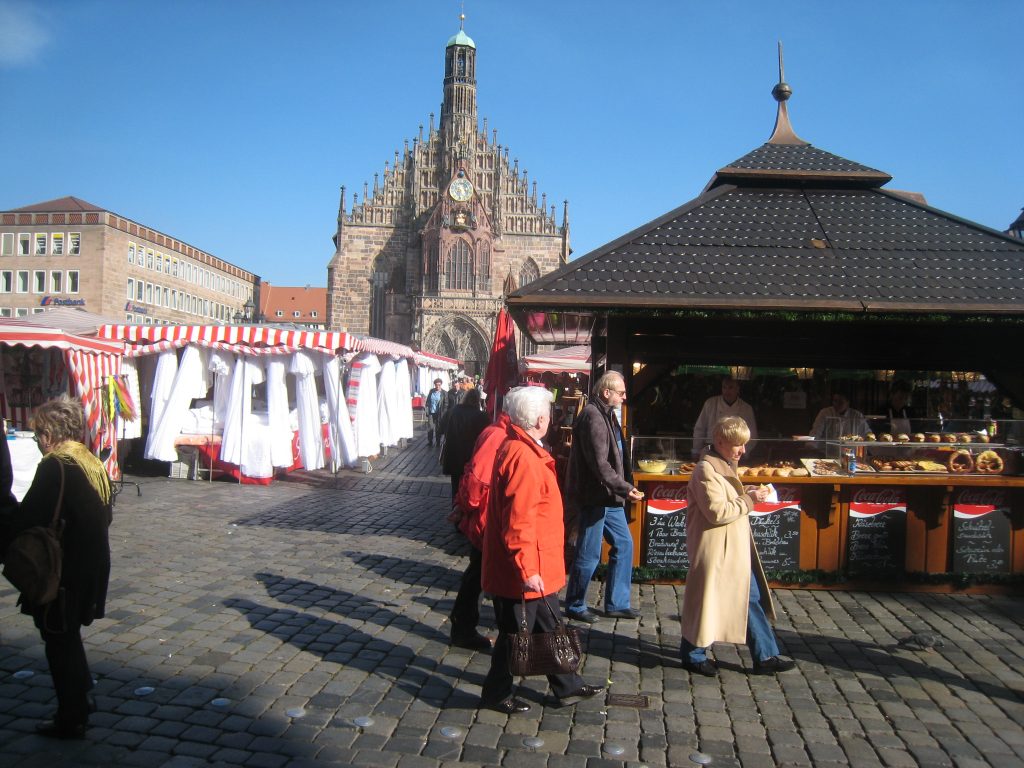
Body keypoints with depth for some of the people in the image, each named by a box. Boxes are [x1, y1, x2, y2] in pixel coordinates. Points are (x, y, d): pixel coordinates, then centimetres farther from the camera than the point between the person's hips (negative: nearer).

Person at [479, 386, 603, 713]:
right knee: (516, 633, 7)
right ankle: (497, 693, 25)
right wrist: (528, 569, -25)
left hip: (539, 567, 10)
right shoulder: (523, 457, -25)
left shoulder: (521, 449, 8)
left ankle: (567, 686, 35)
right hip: (527, 571, -10)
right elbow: (518, 521, -28)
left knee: (548, 628, 21)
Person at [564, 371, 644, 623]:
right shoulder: (592, 416, -19)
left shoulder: (607, 415, 14)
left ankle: (616, 604, 26)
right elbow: (599, 463, -24)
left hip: (609, 497, 10)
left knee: (624, 544, 15)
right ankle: (574, 606, 18)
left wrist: (624, 488, 12)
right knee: (589, 554, 1)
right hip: (593, 497, -10)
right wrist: (625, 488, -23)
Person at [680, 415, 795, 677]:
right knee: (706, 601, 3)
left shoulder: (724, 466, 13)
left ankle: (765, 657, 20)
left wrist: (746, 493, 6)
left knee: (752, 598, 12)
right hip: (715, 550, -10)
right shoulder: (706, 470, -19)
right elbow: (717, 512, -25)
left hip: (735, 549, 10)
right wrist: (748, 500, -19)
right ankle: (693, 655, 19)